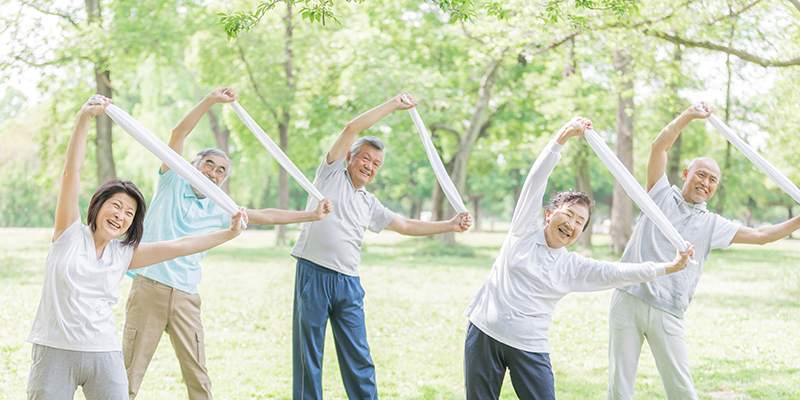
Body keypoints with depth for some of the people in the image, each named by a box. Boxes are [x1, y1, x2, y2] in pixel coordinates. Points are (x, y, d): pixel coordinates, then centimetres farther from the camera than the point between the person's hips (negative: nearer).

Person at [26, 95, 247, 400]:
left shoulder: (124, 254, 11)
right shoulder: (71, 232, 2)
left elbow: (178, 247, 12)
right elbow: (71, 171, -6)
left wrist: (230, 233, 8)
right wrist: (84, 119, -14)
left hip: (103, 353, 3)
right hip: (54, 351, -3)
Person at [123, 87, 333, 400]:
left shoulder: (218, 212, 16)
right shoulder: (173, 185, 7)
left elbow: (263, 216, 23)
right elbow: (179, 134, -2)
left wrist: (311, 215, 22)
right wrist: (210, 100, -11)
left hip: (186, 297, 4)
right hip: (149, 288, -4)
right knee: (130, 371, -4)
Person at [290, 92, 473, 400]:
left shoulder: (370, 205, 20)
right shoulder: (332, 175, 6)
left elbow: (406, 226, 23)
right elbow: (352, 129, -1)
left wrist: (449, 225, 15)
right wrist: (392, 105, 3)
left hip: (348, 282, 5)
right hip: (313, 273, -5)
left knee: (358, 359, 3)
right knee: (308, 354, -1)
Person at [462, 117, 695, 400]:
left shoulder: (573, 268, 9)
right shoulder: (525, 231, 3)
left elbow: (618, 273, 4)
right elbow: (535, 183, -4)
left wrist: (669, 268, -4)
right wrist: (560, 140, -14)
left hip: (529, 347, 2)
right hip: (484, 333, -1)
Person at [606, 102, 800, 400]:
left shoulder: (712, 225, 15)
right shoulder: (662, 195, 11)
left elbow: (760, 235, 14)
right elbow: (659, 147, 2)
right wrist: (690, 115, -3)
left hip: (667, 314, 2)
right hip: (628, 300, -2)